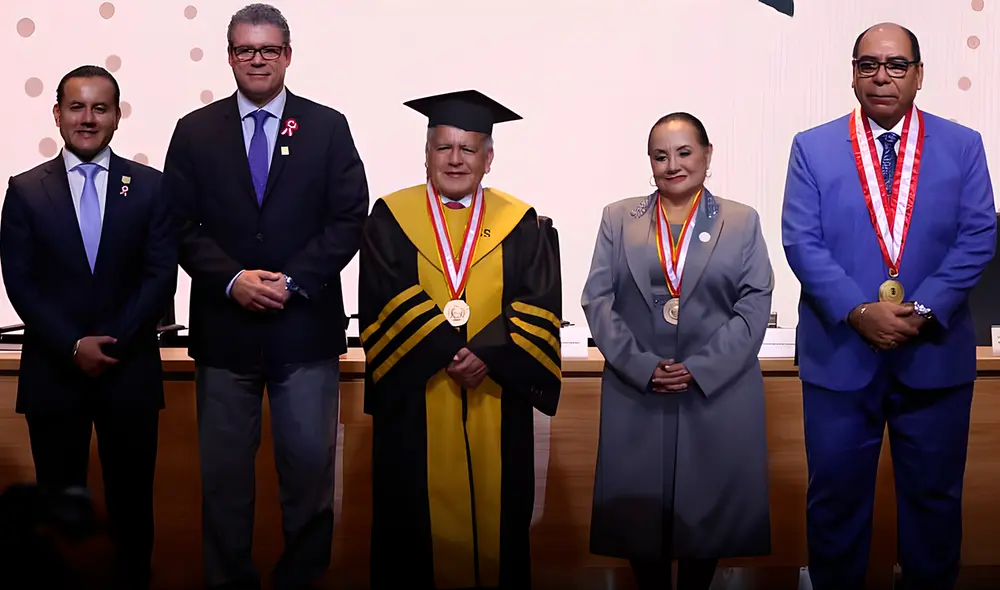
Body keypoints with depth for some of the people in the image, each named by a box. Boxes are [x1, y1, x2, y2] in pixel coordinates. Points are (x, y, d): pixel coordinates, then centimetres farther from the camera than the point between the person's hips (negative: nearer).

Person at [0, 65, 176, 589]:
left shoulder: (150, 187, 4)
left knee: (132, 500, 8)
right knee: (59, 500, 9)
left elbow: (161, 276, -2)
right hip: (52, 373, 0)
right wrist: (73, 347, -12)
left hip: (130, 372, 0)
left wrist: (114, 343, -11)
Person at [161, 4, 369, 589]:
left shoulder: (328, 127, 5)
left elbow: (349, 219, -2)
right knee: (224, 471, 9)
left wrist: (292, 281, -11)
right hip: (224, 326, 1)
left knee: (310, 465, 5)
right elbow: (182, 226, 2)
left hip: (307, 325, -1)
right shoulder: (195, 132, 7)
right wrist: (232, 280, -13)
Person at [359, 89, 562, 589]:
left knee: (494, 519, 9)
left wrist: (489, 357, -19)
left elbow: (539, 310, -4)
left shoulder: (521, 225, 6)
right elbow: (386, 305, -8)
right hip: (413, 402, -1)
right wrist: (450, 352, -19)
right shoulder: (391, 219, 4)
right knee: (416, 520, 8)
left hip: (497, 406, 1)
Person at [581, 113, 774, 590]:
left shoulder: (742, 222, 6)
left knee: (709, 508, 6)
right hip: (636, 395, 1)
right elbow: (597, 300, 1)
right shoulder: (618, 219, 8)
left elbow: (755, 304, -2)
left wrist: (700, 369, -13)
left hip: (719, 395, 0)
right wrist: (642, 367, -11)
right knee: (640, 508, 5)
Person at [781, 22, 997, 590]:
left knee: (934, 497, 12)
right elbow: (801, 241, -5)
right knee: (836, 496, 9)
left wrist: (923, 311, -15)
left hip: (934, 354, 1)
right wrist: (859, 311, -16)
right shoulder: (812, 147, 3)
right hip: (839, 352, 0)